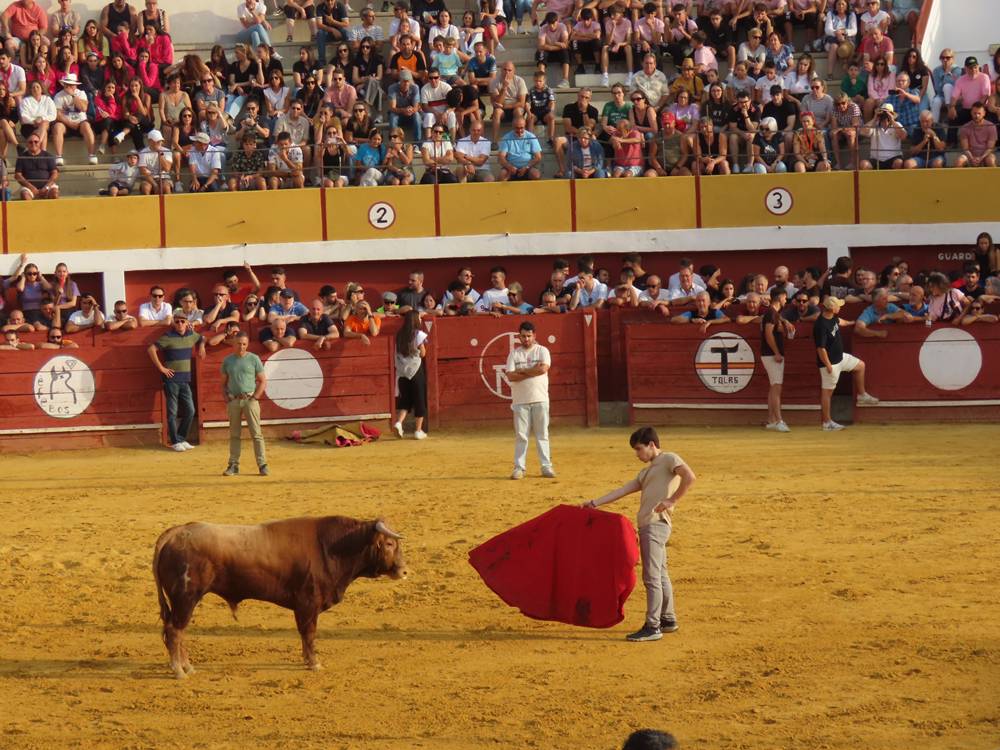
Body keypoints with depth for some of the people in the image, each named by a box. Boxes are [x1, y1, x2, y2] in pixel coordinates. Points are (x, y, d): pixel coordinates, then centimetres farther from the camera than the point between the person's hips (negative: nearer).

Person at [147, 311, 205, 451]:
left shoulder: (191, 335, 8)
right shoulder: (169, 337, -10)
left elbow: (201, 339, 32)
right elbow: (151, 349, -17)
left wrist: (201, 348, 15)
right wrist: (161, 368, -15)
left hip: (185, 380, 6)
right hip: (171, 379, -6)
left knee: (190, 411, 5)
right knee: (172, 412, 0)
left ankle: (181, 439, 18)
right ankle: (175, 442, 7)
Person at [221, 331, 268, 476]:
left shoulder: (253, 359, 2)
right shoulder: (227, 361, 10)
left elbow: (263, 381, 2)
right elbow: (224, 383, 17)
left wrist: (255, 398, -7)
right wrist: (226, 399, 2)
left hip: (250, 399, -3)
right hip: (233, 400, 3)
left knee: (256, 433, -5)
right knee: (234, 434, 7)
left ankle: (262, 465, -5)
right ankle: (233, 465, 12)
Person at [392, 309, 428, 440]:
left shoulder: (400, 335, 3)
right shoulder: (418, 334, -11)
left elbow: (398, 353, 7)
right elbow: (422, 353, -7)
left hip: (402, 371, 4)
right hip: (416, 370, -4)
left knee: (404, 399, 14)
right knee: (419, 400, 6)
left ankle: (398, 422, -9)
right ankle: (418, 430, 8)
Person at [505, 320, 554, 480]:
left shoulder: (542, 351, 4)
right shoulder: (514, 354, 8)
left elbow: (543, 368, -15)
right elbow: (511, 376, -6)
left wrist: (522, 371, -8)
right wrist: (532, 372, -11)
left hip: (540, 399, -1)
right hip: (520, 401, 1)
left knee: (542, 434, 2)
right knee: (520, 435, 0)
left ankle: (546, 466, 4)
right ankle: (519, 468, 2)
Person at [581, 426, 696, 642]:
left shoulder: (669, 459, -2)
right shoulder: (646, 472, 24)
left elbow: (689, 477, -18)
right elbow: (623, 490, 21)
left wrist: (672, 500, -17)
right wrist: (595, 503, 16)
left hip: (657, 525, -9)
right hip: (646, 525, 9)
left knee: (652, 577, -9)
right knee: (660, 575, 16)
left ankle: (652, 627, -9)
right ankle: (668, 620, 25)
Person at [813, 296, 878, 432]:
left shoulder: (833, 318, 0)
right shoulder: (821, 326, -29)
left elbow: (839, 321, 27)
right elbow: (821, 348, -28)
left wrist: (849, 323, 46)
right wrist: (828, 365, -25)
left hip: (841, 357, 10)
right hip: (830, 362, -10)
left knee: (860, 365, 20)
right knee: (827, 391, -2)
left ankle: (862, 395, 33)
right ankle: (827, 423, 4)